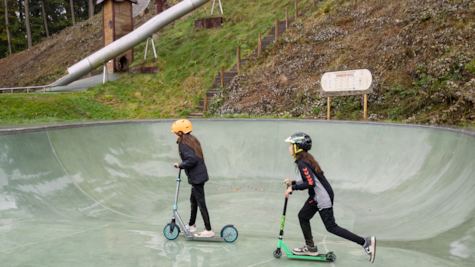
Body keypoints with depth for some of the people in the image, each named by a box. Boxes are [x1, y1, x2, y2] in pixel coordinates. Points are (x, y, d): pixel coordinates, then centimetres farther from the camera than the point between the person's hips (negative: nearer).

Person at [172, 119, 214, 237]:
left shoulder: (183, 145, -16)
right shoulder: (193, 140, 12)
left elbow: (192, 159, -27)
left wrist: (180, 165, -15)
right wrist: (182, 165, 13)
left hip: (196, 177, -10)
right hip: (200, 174, 10)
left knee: (200, 203, -3)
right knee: (193, 200, 22)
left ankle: (208, 230, 3)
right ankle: (191, 225, 36)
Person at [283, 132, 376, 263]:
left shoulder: (302, 163, -20)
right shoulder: (306, 159, 10)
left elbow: (311, 183, -27)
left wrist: (293, 188, -20)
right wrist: (293, 182, 14)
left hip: (323, 198, -10)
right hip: (316, 197, 10)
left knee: (331, 227, -3)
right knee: (303, 216, 15)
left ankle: (365, 242, 1)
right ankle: (310, 247, 25)